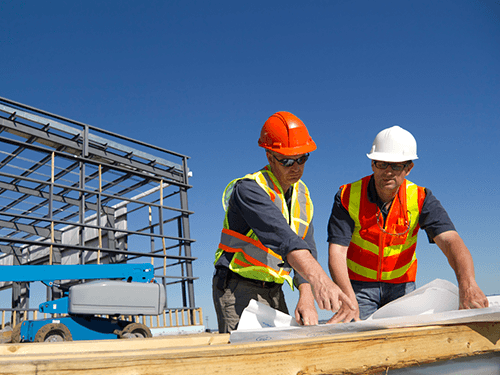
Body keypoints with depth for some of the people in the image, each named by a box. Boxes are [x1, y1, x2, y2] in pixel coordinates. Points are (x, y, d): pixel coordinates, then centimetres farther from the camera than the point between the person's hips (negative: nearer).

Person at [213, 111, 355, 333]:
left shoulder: (302, 194, 6)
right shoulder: (248, 189, -19)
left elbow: (307, 248, -2)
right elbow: (280, 235, -37)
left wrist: (307, 298, -17)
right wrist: (318, 278, -51)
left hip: (274, 293, 7)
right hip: (239, 290, -6)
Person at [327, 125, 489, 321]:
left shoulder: (420, 199, -11)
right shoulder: (348, 197, -15)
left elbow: (450, 241, -25)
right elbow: (336, 252, -22)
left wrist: (468, 285, -45)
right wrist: (349, 300, -37)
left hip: (402, 286, 2)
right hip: (358, 285, -1)